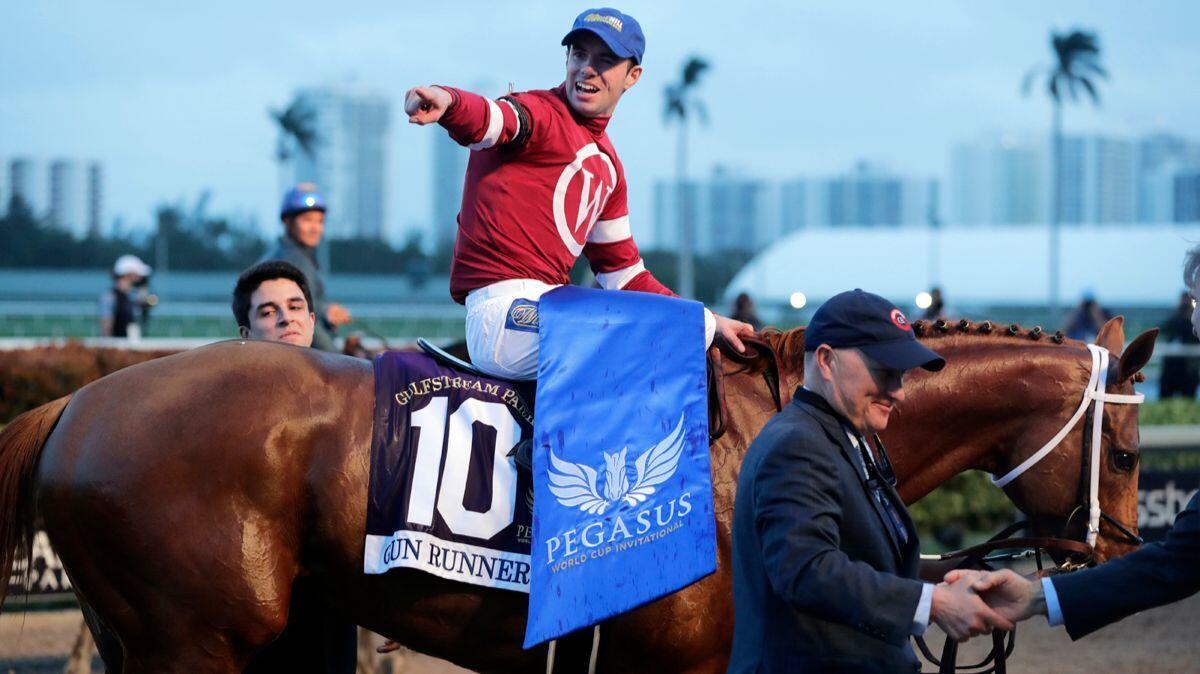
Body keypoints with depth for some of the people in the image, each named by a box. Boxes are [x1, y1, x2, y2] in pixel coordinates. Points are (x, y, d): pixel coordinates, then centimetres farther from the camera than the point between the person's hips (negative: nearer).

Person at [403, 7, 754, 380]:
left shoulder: (607, 163, 23)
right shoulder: (540, 112, -3)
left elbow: (622, 271, 28)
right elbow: (488, 119, -28)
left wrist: (707, 320, 23)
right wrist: (446, 101, -52)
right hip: (505, 305, -9)